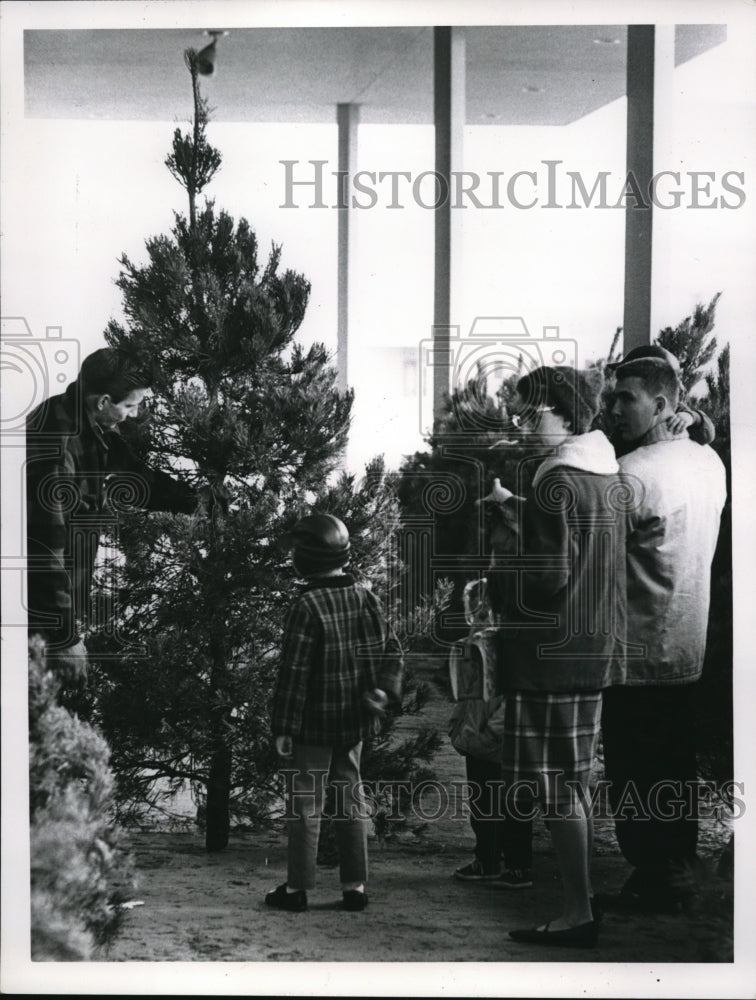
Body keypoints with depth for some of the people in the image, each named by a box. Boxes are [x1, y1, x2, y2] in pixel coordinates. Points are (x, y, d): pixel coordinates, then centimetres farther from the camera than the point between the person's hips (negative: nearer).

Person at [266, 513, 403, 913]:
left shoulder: (307, 607, -17)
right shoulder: (365, 597, 4)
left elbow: (294, 671, -16)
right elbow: (390, 650, 6)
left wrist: (283, 726, -11)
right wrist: (384, 689, -2)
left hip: (314, 724, -6)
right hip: (354, 722, 6)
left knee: (305, 804, 3)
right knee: (350, 800, 13)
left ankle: (298, 887, 8)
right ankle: (355, 885, 15)